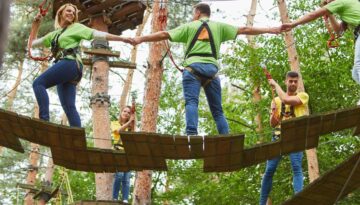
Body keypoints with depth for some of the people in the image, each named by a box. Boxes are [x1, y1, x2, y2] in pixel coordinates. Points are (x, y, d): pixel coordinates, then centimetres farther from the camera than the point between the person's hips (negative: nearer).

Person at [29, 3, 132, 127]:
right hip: (63, 67, 7)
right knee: (69, 107, -6)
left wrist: (122, 39, -3)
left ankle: (44, 120, -32)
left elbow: (98, 35, 5)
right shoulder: (54, 34, 30)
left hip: (70, 64, -7)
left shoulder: (76, 27, 13)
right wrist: (36, 24, 28)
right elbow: (32, 43, 34)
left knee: (38, 83, -20)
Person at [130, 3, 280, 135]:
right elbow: (244, 30, 17)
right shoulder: (219, 26, 20)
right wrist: (270, 30, 20)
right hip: (211, 68, 2)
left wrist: (141, 39, 18)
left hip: (193, 67, -2)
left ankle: (191, 135, -36)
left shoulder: (189, 26, 17)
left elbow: (164, 34, 13)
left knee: (191, 102, -14)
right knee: (217, 109, 7)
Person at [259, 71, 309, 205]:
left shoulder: (303, 96, 4)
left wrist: (275, 84, -3)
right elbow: (273, 124, 11)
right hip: (278, 136, 3)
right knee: (269, 170, 0)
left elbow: (286, 99, -16)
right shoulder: (276, 100, 15)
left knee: (297, 167, -18)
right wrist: (273, 112, -10)